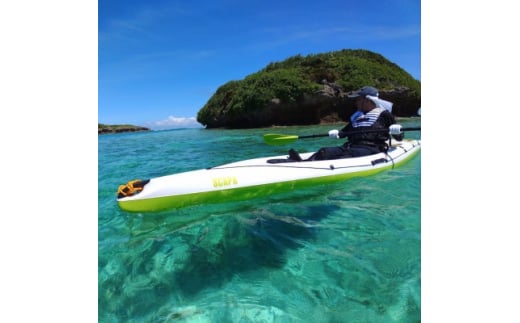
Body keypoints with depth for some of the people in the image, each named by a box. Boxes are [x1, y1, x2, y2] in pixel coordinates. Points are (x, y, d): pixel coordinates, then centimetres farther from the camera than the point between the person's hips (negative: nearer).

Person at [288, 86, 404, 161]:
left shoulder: (384, 114, 8)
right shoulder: (356, 116, 26)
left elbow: (399, 138, 8)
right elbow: (344, 132, 32)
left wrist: (396, 130, -15)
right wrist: (337, 133, 10)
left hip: (370, 149, -5)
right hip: (351, 146, 5)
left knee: (349, 155, -38)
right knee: (325, 151, -24)